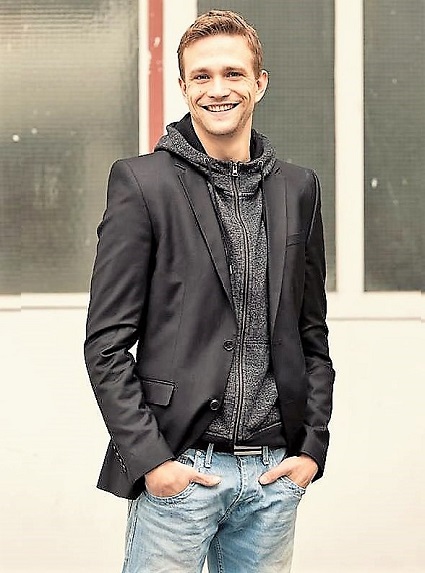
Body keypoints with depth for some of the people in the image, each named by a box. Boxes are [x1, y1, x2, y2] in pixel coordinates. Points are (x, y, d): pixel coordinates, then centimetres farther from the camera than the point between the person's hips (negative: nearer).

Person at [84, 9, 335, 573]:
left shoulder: (298, 188, 10)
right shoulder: (141, 182, -4)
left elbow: (312, 332, 14)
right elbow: (106, 342, -6)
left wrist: (313, 446, 6)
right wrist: (148, 457, -12)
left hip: (275, 473, 4)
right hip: (178, 470, -4)